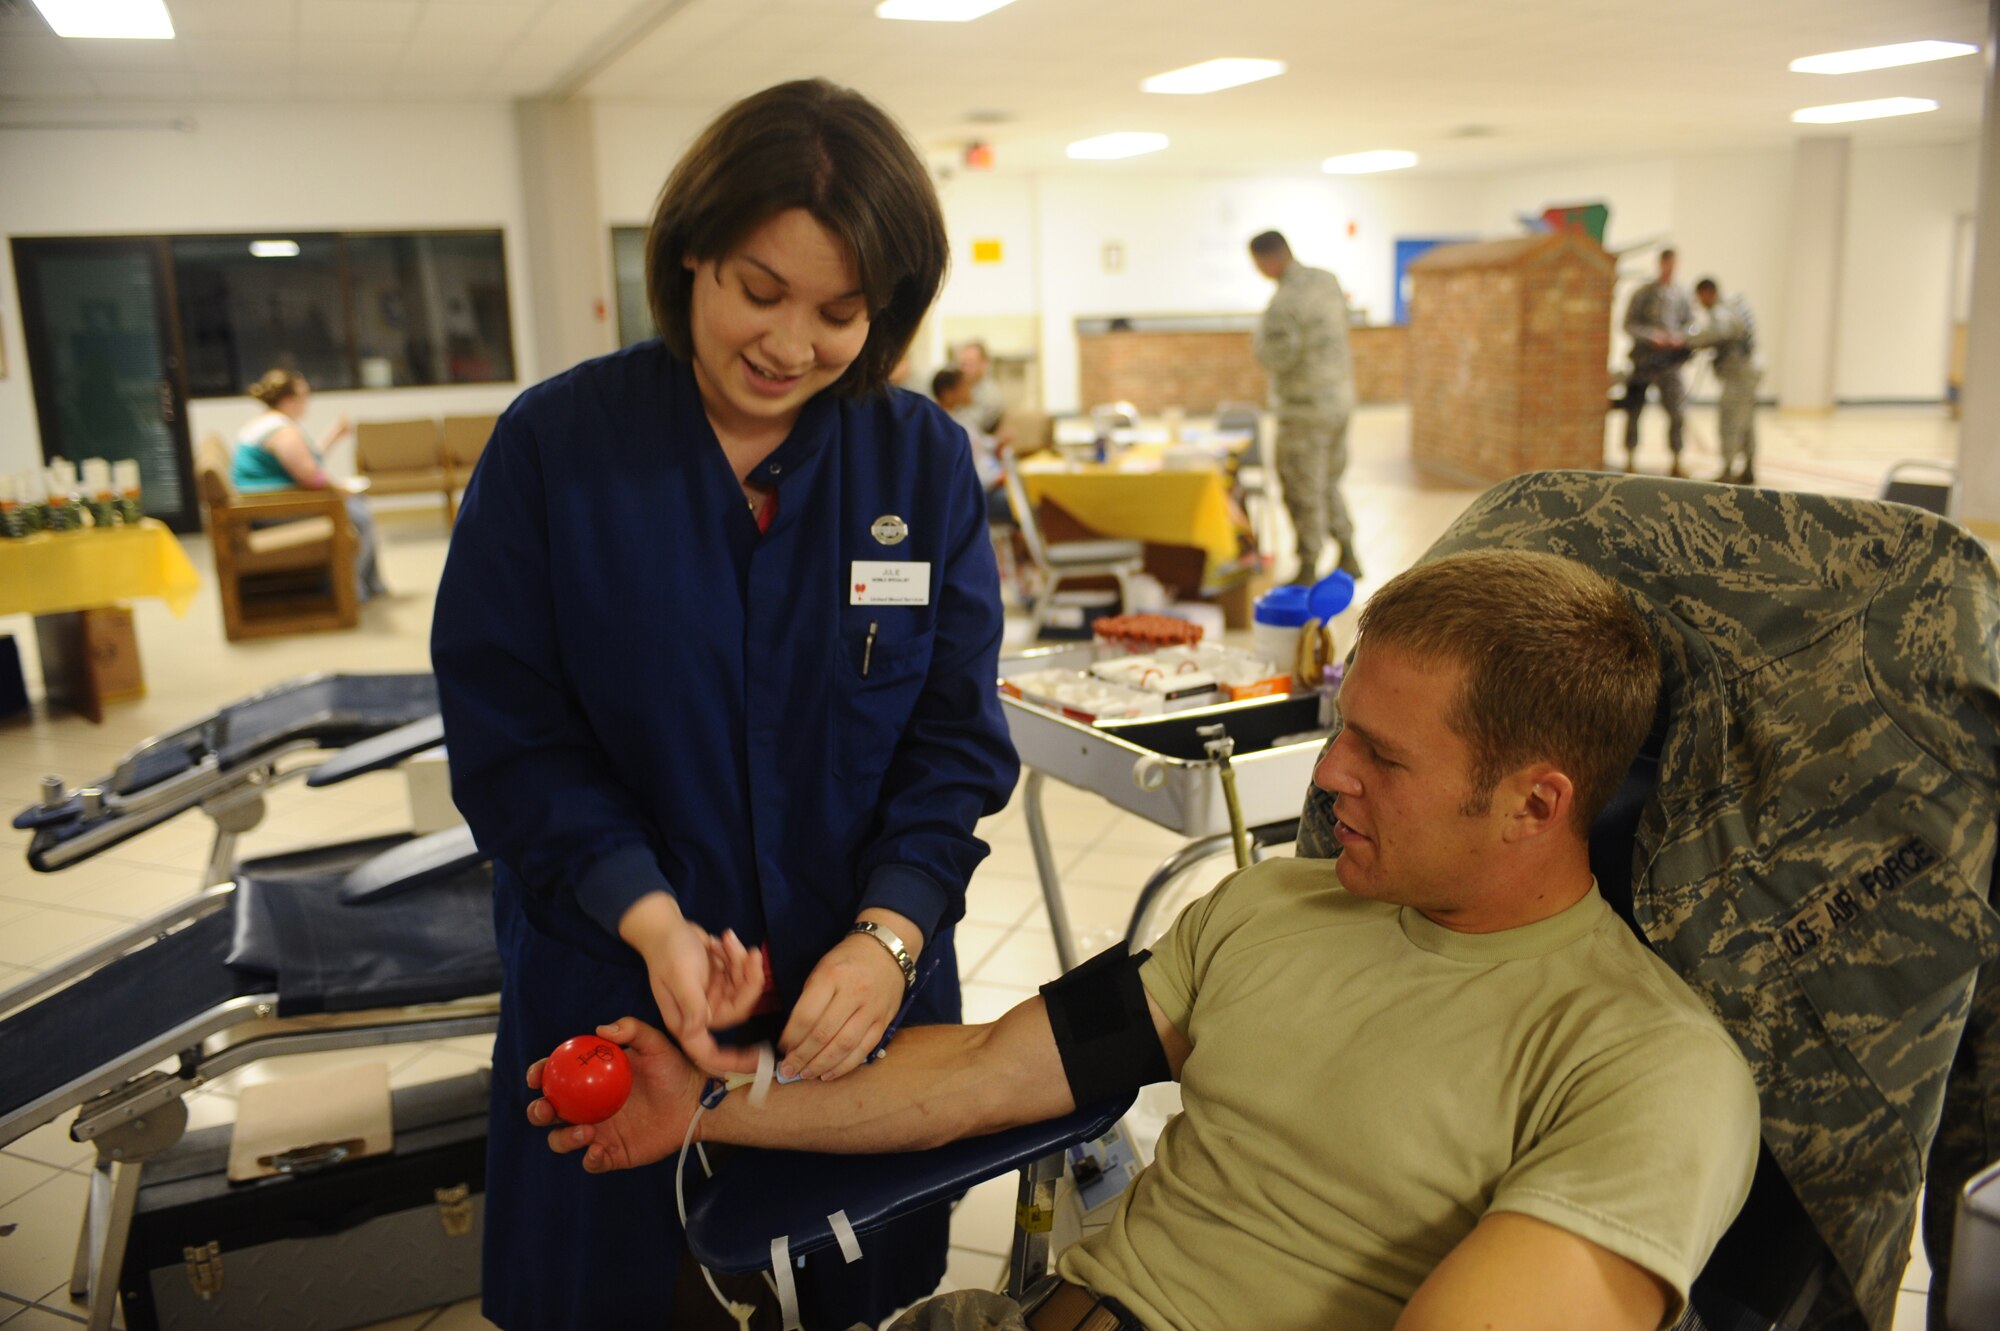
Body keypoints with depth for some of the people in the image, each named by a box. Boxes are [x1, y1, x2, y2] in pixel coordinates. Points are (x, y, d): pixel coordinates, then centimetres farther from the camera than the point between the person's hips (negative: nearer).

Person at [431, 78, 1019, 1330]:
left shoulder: (925, 461, -5)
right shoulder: (555, 443, -9)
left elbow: (957, 735, -5)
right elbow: (505, 727, -9)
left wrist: (892, 931, -19)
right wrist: (649, 916, -21)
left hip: (859, 994, 2)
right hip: (612, 992, -1)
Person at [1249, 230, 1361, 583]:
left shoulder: (1284, 301, -22)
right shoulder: (1327, 279, 5)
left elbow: (1275, 358, -23)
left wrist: (1260, 335, -5)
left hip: (1305, 408, -8)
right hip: (1340, 396, 9)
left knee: (1303, 491, 2)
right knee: (1328, 484, 21)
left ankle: (1307, 571, 9)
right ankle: (1347, 557, 24)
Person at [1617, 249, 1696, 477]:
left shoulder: (1681, 294, 6)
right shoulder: (1642, 293, -1)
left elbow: (1690, 322, 12)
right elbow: (1629, 325, -2)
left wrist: (1681, 337, -9)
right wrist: (1651, 336, -16)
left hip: (1671, 358, 2)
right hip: (1644, 357, -2)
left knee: (1677, 411, -3)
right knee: (1634, 410, 2)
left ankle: (1676, 462, 6)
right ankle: (1631, 459, 14)